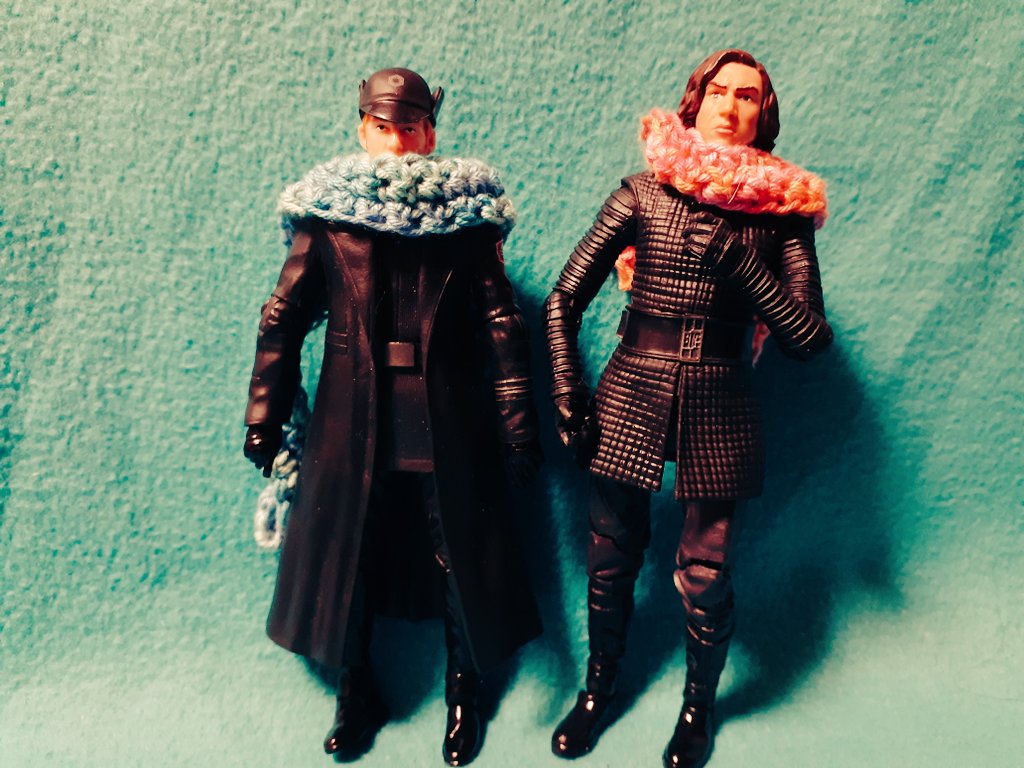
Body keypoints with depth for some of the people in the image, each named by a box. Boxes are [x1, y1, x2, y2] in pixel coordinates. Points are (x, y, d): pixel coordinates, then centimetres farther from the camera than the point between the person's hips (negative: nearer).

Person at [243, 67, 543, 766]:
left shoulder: (465, 211, -1)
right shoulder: (327, 212, 1)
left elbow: (501, 322, -4)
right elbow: (284, 318, 4)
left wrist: (519, 425, -8)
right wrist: (265, 419, 4)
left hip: (448, 422, -1)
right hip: (353, 419, 2)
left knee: (459, 560, 9)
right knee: (345, 554, 12)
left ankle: (463, 695, 36)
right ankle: (357, 697, 37)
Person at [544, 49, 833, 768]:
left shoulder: (782, 208, 2)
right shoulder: (644, 191, 1)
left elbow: (810, 336, -5)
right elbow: (564, 301, 1)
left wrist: (742, 259, -14)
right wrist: (569, 400, -6)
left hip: (719, 411, 0)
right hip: (629, 396, 1)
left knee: (704, 577, 6)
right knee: (611, 561, 11)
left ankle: (699, 706, 36)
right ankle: (599, 687, 38)